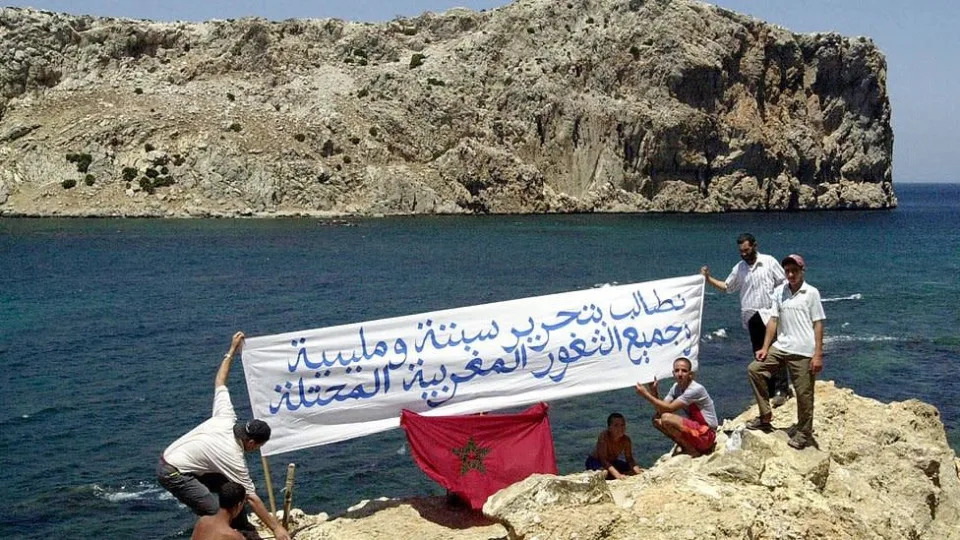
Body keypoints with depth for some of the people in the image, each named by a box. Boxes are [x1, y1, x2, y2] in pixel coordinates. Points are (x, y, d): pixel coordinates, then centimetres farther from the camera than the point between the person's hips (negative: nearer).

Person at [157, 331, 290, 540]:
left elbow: (219, 382, 6)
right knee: (214, 514, -18)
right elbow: (252, 499, -20)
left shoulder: (226, 419, -7)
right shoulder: (233, 457, -24)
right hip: (173, 474, -9)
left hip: (171, 457, 9)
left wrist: (232, 351, 11)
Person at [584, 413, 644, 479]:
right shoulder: (604, 437, -31)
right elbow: (603, 460, -37)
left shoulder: (626, 440, -15)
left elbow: (629, 458, -11)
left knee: (632, 470, -9)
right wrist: (617, 475, -48)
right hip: (595, 462, -6)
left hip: (612, 462, 6)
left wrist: (637, 470, -32)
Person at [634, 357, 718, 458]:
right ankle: (686, 447, 4)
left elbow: (669, 408, -25)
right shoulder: (676, 387, 5)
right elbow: (660, 411, -1)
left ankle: (693, 452, -9)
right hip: (693, 429, 8)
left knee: (666, 418, -25)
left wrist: (646, 395, -23)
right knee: (657, 419, -1)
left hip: (706, 434, -8)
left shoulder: (696, 389, -20)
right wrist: (654, 393, -16)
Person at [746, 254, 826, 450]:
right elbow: (773, 321, 10)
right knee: (754, 369, -4)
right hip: (781, 347, 5)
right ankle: (765, 416, 5)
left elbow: (818, 324, -5)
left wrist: (818, 354, -10)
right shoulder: (779, 292, 9)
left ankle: (804, 434, 16)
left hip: (803, 351, -5)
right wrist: (765, 348, 4)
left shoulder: (811, 293, -3)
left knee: (804, 394, 1)